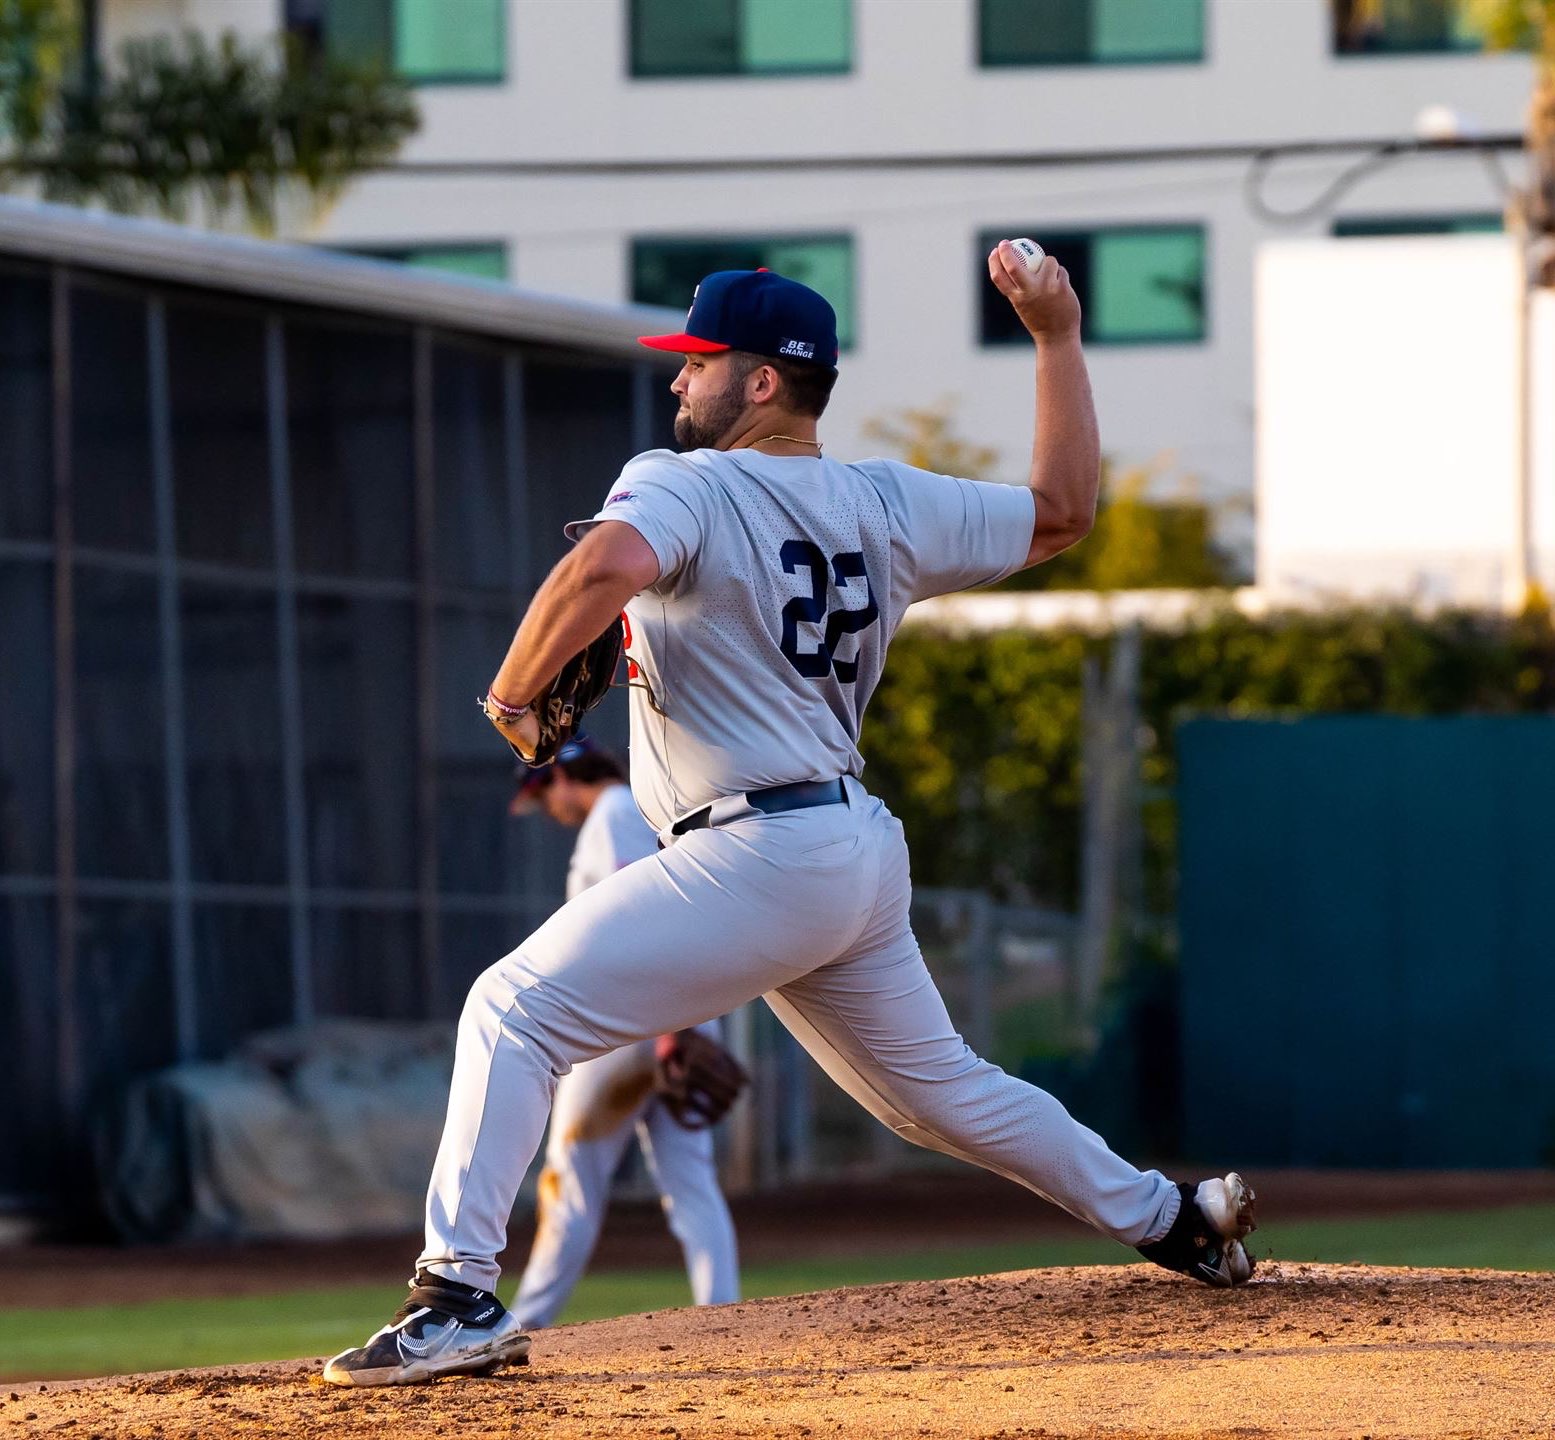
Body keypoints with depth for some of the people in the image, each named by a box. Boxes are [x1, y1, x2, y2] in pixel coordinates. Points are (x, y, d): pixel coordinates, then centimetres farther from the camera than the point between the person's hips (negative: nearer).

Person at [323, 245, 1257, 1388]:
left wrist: (513, 693, -17)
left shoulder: (685, 488, -9)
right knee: (935, 1086, 25)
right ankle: (1167, 1218, 32)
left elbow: (606, 567, -30)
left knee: (516, 1013, -6)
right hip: (864, 854, 8)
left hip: (757, 855, -8)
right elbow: (1063, 513, 21)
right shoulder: (890, 506, 12)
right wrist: (1058, 337, 21)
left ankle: (461, 1300, -16)